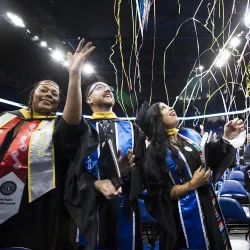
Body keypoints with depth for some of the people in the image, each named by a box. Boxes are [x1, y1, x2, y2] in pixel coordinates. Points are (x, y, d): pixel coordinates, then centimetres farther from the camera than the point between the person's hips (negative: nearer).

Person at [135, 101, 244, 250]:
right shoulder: (155, 152, -13)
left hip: (209, 205, 6)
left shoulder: (190, 134, 3)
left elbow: (212, 160, 12)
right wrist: (192, 184, -21)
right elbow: (160, 195, -15)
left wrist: (226, 138, -1)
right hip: (186, 213, -6)